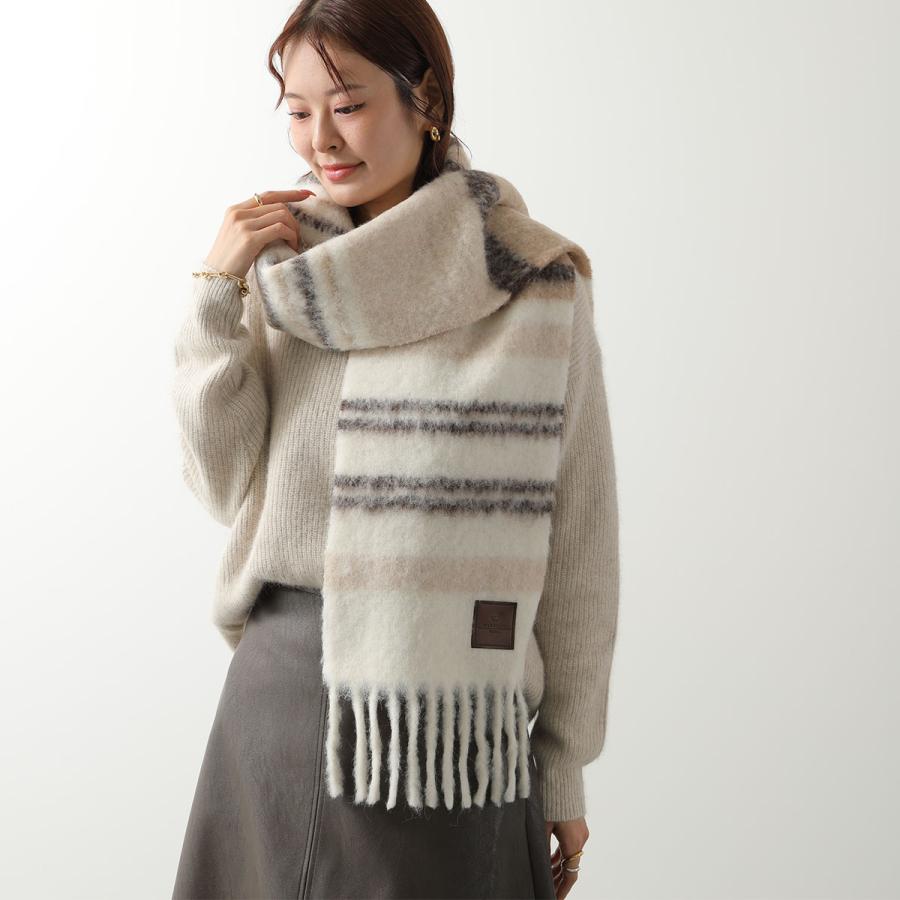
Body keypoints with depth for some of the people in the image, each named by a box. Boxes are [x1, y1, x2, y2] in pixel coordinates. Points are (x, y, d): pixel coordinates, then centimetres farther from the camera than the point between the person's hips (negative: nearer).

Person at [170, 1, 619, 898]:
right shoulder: (283, 266, 4)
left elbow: (577, 532, -5)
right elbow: (226, 487, 3)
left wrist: (564, 768, -1)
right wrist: (216, 295, -7)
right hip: (281, 678, 4)